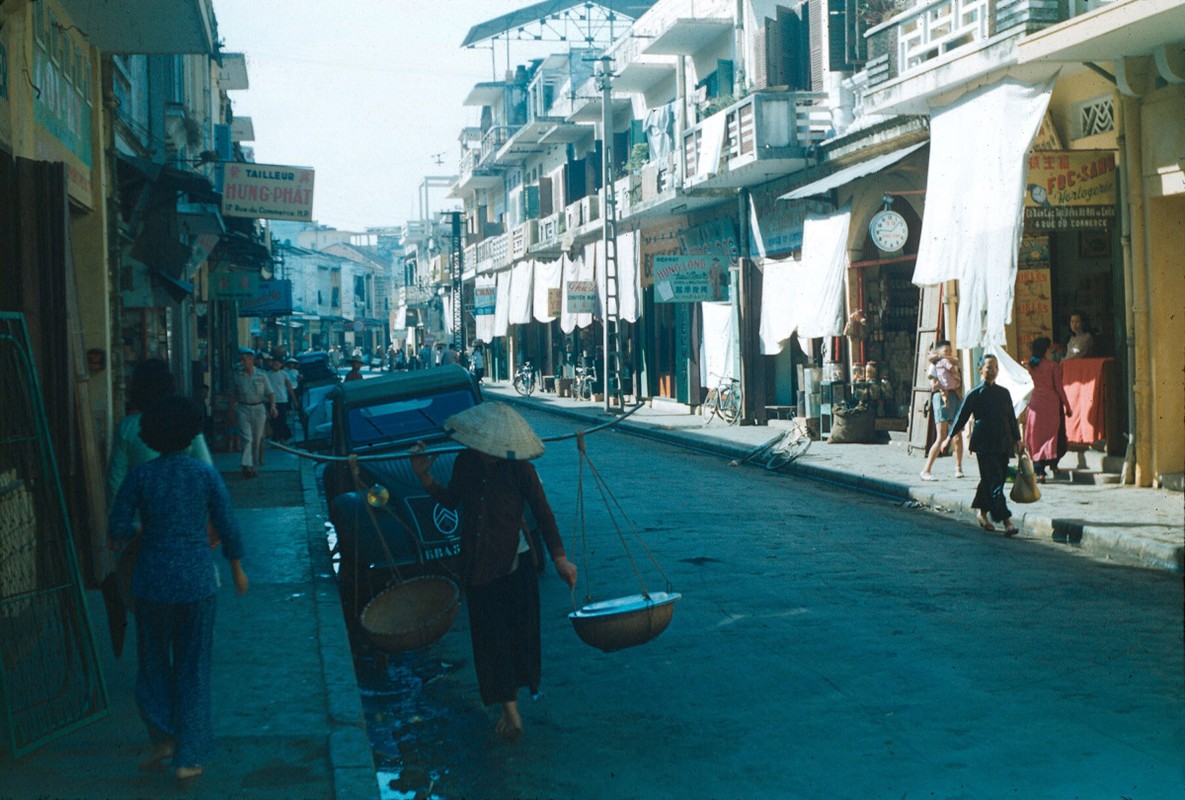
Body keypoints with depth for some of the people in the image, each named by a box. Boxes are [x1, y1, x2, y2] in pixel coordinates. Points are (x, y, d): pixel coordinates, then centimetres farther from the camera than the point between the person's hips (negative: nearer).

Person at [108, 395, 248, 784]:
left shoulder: (140, 475, -6)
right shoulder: (205, 474, -5)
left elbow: (117, 530, -4)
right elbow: (227, 526, -1)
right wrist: (237, 569, 13)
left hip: (153, 580, 0)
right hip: (197, 579, 0)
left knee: (153, 661, 20)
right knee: (192, 667, 8)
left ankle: (163, 738, 14)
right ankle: (187, 757, 11)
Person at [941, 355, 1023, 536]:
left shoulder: (1004, 393, 12)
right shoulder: (975, 394, -3)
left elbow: (1011, 418, 18)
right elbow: (961, 417, 3)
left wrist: (1017, 439, 15)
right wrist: (949, 437, 5)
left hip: (1002, 444, 5)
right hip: (984, 445, -5)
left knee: (989, 481, 11)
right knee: (994, 482, -10)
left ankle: (982, 513, 29)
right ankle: (1006, 521, -15)